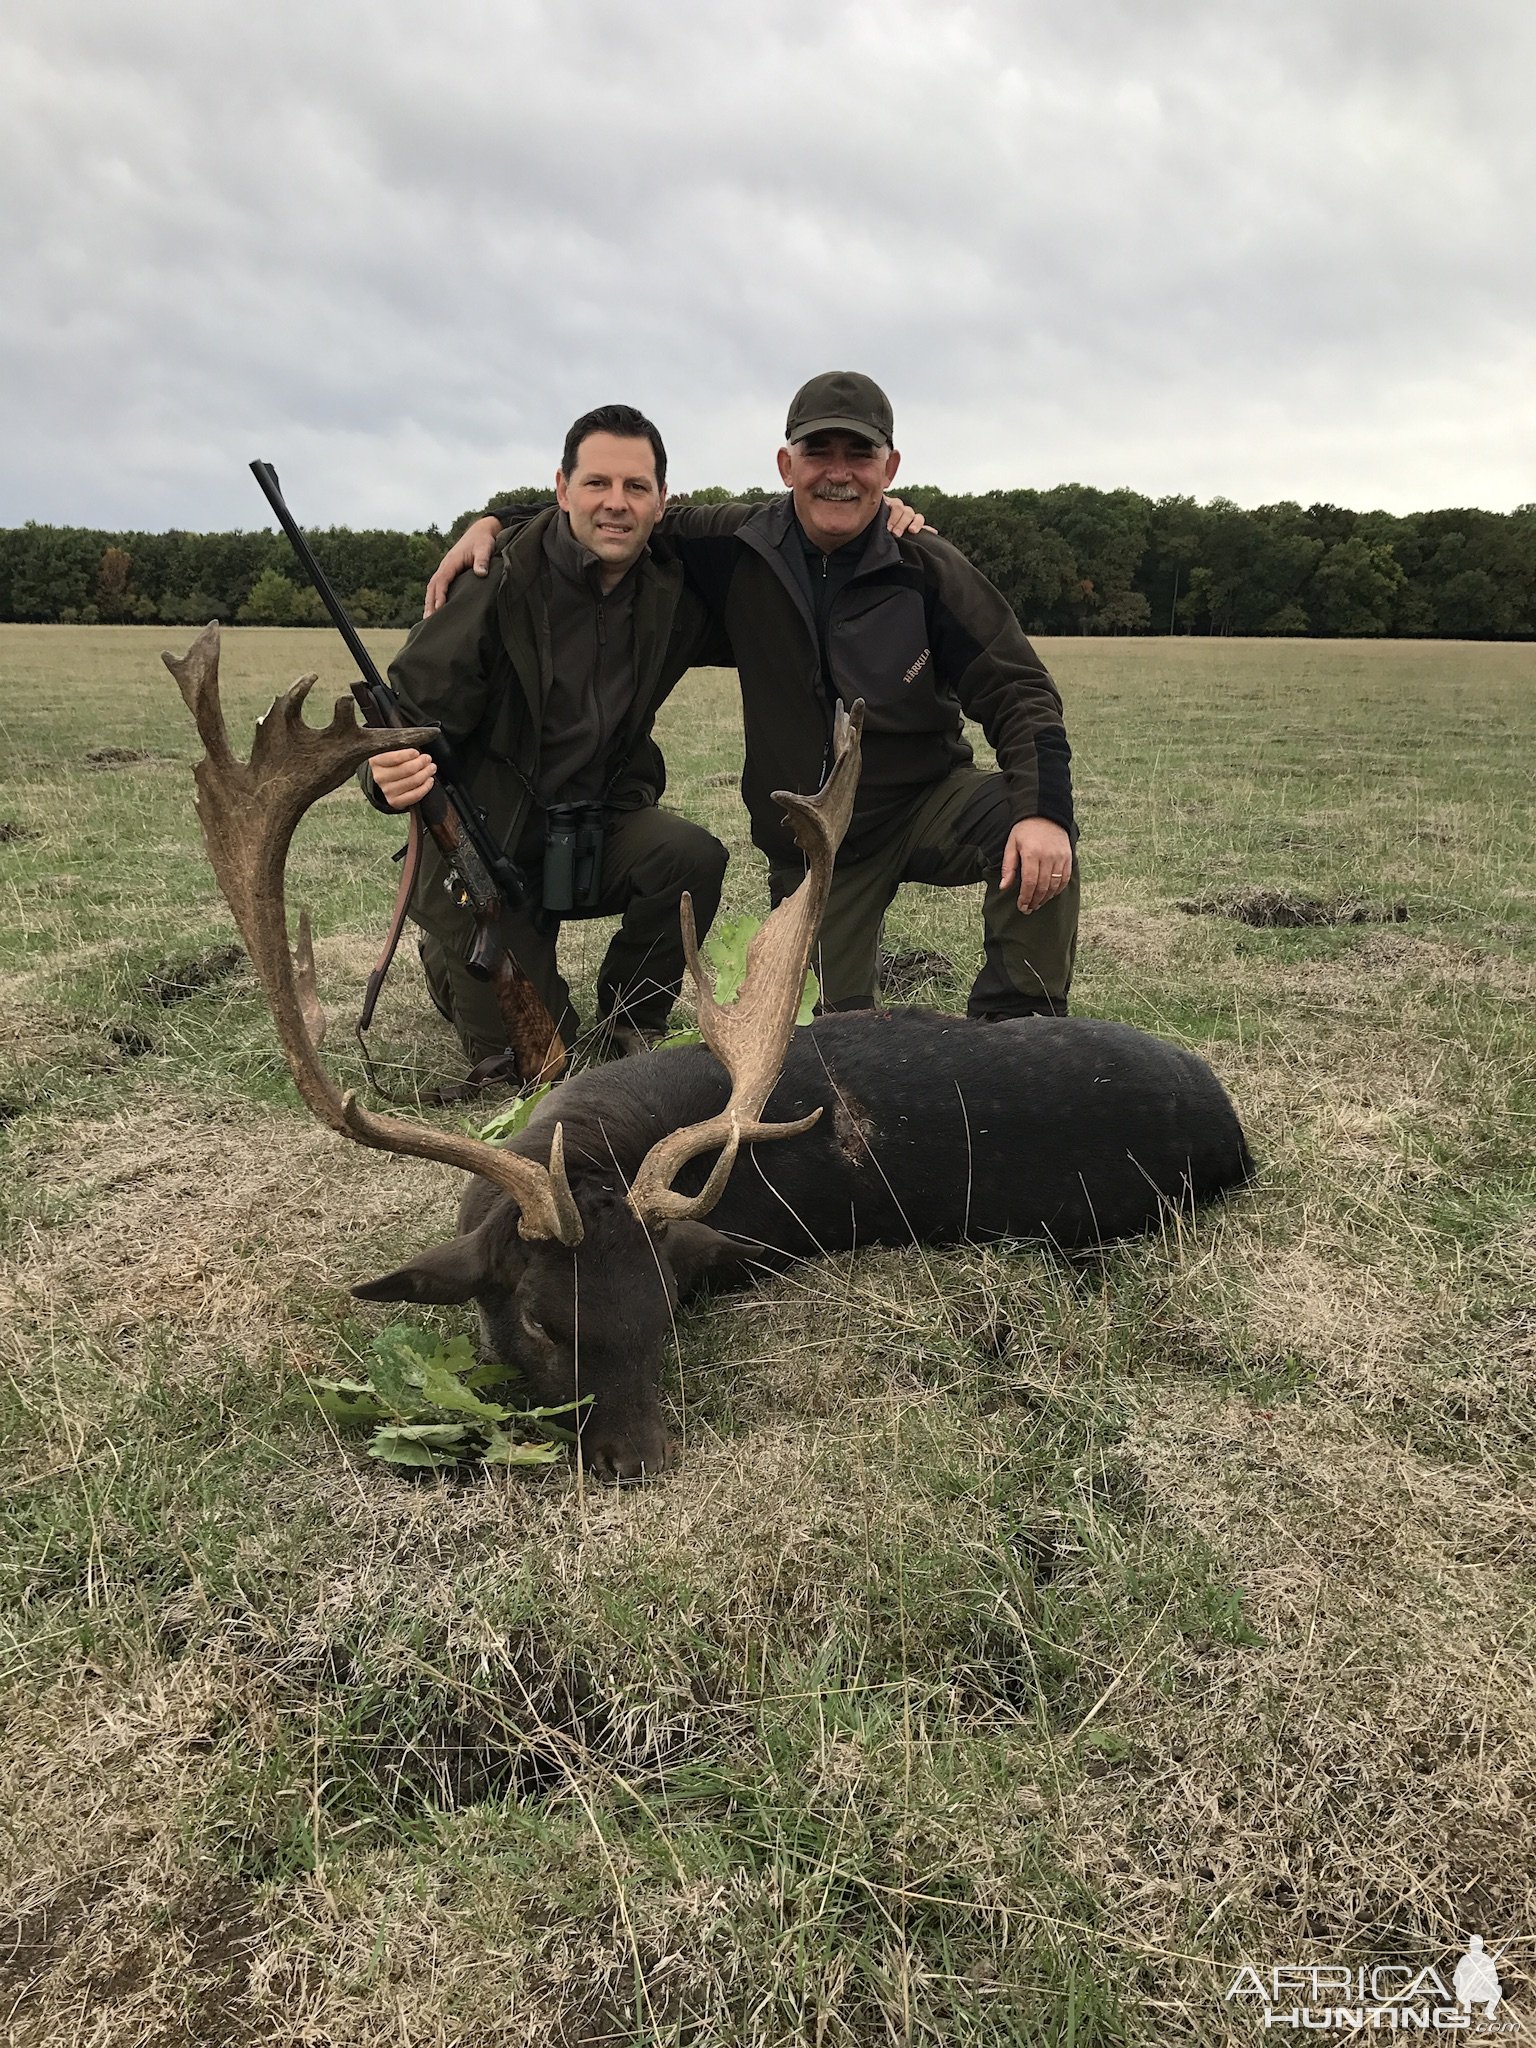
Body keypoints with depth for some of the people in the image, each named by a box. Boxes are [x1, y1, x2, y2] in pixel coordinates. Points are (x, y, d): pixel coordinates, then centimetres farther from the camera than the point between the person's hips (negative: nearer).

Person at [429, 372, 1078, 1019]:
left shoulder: (928, 570, -12)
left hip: (927, 801, -1)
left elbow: (1018, 691, -13)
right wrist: (494, 523, -6)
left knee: (1037, 834, -32)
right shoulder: (737, 548, -7)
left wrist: (1043, 810, -30)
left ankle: (1016, 1033, -13)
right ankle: (848, 958, 37)